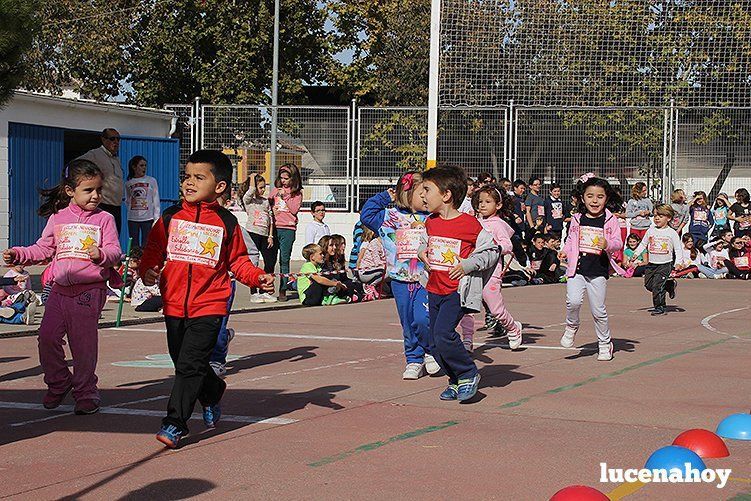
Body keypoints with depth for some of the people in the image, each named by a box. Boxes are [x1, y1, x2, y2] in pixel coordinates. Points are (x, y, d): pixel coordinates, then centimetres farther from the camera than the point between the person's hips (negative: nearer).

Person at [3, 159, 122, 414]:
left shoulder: (104, 219, 0)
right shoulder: (58, 218, 9)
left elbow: (114, 251, -6)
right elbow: (44, 249, 15)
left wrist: (102, 255, -27)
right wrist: (19, 254, 2)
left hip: (89, 290, -3)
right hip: (60, 289, 3)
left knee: (84, 343, 0)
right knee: (47, 336, -1)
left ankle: (85, 392, 15)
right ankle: (58, 383, 21)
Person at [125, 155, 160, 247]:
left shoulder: (151, 181, 1)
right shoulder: (128, 183, 7)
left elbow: (156, 201, 1)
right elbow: (127, 201, 16)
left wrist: (156, 219, -4)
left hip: (147, 218, -2)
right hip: (132, 219, 2)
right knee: (134, 246, 6)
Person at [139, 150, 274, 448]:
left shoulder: (226, 223, 1)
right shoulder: (171, 218, 6)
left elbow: (238, 261, 7)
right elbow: (153, 251, 8)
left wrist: (258, 278, -9)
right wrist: (147, 271, -12)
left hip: (209, 307, -4)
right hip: (174, 304, 4)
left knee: (190, 365, -12)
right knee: (183, 363, 15)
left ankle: (174, 424, -8)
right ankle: (213, 394, 43)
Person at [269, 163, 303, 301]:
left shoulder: (297, 192, 5)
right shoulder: (276, 189, 13)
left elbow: (294, 210, -5)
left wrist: (286, 196, -9)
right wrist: (271, 209, -4)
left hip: (288, 229, -2)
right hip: (274, 227, 2)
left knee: (284, 260, -3)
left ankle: (283, 290, 0)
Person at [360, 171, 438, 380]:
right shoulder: (391, 217, 3)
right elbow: (366, 215, -1)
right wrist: (384, 197, 1)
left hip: (426, 280, -1)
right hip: (401, 280, 1)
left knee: (422, 319, -15)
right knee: (408, 324, 7)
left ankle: (431, 352, 10)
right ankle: (414, 360, 21)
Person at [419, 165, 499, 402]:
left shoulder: (469, 224, -12)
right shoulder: (431, 222, 7)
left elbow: (492, 251, -6)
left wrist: (467, 265, -16)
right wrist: (423, 250, 7)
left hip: (458, 290, -7)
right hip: (434, 290, 7)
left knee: (443, 334, -21)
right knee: (434, 344, 8)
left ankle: (469, 374, -1)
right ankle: (457, 380, 26)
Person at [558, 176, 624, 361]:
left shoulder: (610, 220, -1)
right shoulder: (577, 219, 6)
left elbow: (618, 243, -5)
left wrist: (608, 245, -26)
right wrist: (565, 251, -2)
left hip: (599, 271, -1)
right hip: (577, 268, 1)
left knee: (598, 310, 5)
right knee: (573, 301, -19)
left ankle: (605, 343, 23)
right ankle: (571, 327, 10)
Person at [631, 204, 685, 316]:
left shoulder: (672, 233, -6)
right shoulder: (651, 230, 5)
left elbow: (678, 249, -3)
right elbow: (643, 243, 16)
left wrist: (678, 263, -12)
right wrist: (636, 253, 6)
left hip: (665, 264, -5)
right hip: (652, 264, 5)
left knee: (657, 286, -12)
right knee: (648, 284, 8)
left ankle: (659, 307, 3)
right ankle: (670, 285, 29)